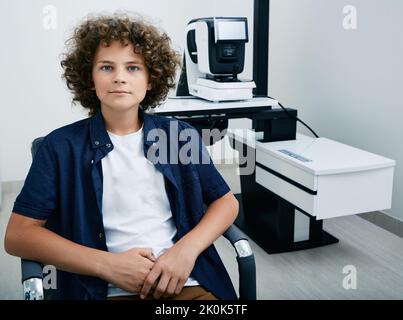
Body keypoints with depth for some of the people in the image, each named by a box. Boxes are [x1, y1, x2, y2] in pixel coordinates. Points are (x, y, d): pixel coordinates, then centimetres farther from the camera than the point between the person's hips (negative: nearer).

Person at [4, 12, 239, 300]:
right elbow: (19, 235, -1)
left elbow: (226, 202, 11)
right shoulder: (61, 145, 1)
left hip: (185, 281, 2)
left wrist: (186, 249, -8)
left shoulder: (181, 136, 6)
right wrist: (107, 264, -13)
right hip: (105, 289, -1)